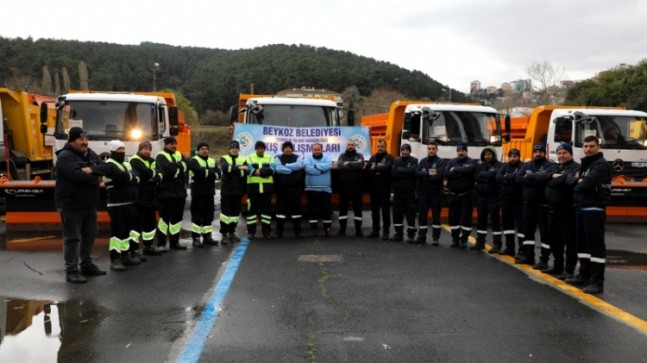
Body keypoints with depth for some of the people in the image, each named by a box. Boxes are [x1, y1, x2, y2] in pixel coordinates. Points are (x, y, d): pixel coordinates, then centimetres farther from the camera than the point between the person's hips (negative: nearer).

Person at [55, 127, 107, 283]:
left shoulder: (91, 154, 11)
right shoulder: (65, 156, -14)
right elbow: (77, 175, -28)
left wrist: (92, 170, -16)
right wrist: (96, 177, -13)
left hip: (89, 204, 8)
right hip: (71, 205, -8)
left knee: (89, 235, 15)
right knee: (72, 238, -3)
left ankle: (87, 265, 29)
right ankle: (71, 271, 4)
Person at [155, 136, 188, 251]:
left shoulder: (179, 155, 16)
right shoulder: (161, 156, -4)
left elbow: (185, 166, 0)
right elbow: (167, 168, -22)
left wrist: (174, 167, -13)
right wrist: (178, 167, -11)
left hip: (179, 191, 6)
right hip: (166, 192, -6)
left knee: (177, 217, 10)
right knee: (165, 217, -2)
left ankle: (174, 242, 20)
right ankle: (161, 243, 6)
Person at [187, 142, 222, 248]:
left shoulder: (212, 161, 15)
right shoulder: (193, 161, -3)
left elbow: (218, 174, 0)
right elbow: (199, 171, -22)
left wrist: (207, 173, -15)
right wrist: (212, 172, -12)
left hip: (209, 192, 6)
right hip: (198, 192, -6)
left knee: (208, 215, 10)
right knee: (197, 215, -4)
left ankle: (207, 237, 18)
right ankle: (196, 238, 1)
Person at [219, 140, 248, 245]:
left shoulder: (243, 160, 9)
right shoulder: (224, 158, 1)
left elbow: (245, 176, 6)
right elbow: (225, 168, -22)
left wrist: (245, 190, 0)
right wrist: (238, 167, -32)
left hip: (238, 191, 3)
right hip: (226, 190, -3)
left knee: (235, 212, 9)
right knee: (225, 212, -5)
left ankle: (231, 233, 21)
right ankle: (224, 235, 0)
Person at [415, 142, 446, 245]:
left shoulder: (441, 162, -2)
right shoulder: (423, 161, 12)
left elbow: (439, 175, -17)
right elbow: (417, 173, -3)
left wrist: (424, 177, -10)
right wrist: (428, 173, -16)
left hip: (436, 192, -4)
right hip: (423, 192, 4)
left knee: (436, 215, 3)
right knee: (422, 215, 6)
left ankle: (435, 238, 8)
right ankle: (421, 236, 15)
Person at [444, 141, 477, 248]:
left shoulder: (472, 162, 1)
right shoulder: (451, 162, 11)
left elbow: (468, 170, -22)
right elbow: (446, 173, -6)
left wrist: (455, 170, -10)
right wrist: (461, 172, -13)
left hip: (466, 195, -3)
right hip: (453, 194, 3)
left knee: (466, 217, -1)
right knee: (453, 217, 6)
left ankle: (464, 239, 8)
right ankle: (455, 239, 16)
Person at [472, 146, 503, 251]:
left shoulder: (499, 165, -3)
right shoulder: (480, 166, 13)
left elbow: (496, 175, -20)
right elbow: (477, 178, 0)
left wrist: (483, 175, -9)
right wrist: (489, 177, -12)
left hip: (494, 197, -5)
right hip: (481, 196, 5)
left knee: (495, 220, -2)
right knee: (481, 220, 11)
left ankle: (497, 244, 5)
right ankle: (480, 242, 21)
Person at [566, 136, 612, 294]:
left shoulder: (601, 164, -11)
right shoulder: (585, 163, 19)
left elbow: (589, 184, -24)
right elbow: (579, 182, 16)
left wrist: (580, 183, -5)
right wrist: (580, 181, -5)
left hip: (594, 209, -10)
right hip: (582, 208, 10)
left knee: (596, 244, -8)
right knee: (583, 243, 14)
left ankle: (597, 282, -6)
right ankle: (584, 275, 24)